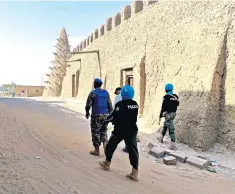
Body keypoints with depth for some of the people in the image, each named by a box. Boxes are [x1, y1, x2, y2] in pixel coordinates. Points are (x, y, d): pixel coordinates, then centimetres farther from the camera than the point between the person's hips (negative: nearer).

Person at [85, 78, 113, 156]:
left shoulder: (93, 92, -6)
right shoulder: (106, 92, 7)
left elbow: (88, 104, -6)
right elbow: (109, 105, 7)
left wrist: (87, 113, 9)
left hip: (96, 115, -4)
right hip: (105, 115, 4)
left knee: (96, 132, 5)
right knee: (103, 131, 17)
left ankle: (97, 150, 11)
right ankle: (105, 145, -1)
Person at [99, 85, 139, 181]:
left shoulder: (120, 104, -15)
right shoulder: (135, 104, 4)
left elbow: (113, 116, -10)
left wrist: (105, 121, 10)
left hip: (120, 130, -4)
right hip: (132, 130, 4)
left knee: (111, 146, 18)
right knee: (132, 150, 1)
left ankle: (107, 163, 34)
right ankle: (135, 172, -4)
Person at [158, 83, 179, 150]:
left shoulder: (166, 97, -16)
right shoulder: (176, 96, 3)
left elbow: (163, 107, -16)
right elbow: (177, 104, 14)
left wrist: (160, 116, -10)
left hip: (168, 114, -7)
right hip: (173, 113, 7)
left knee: (171, 129, -9)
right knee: (165, 125, 25)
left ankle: (173, 144, -12)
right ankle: (161, 138, 42)